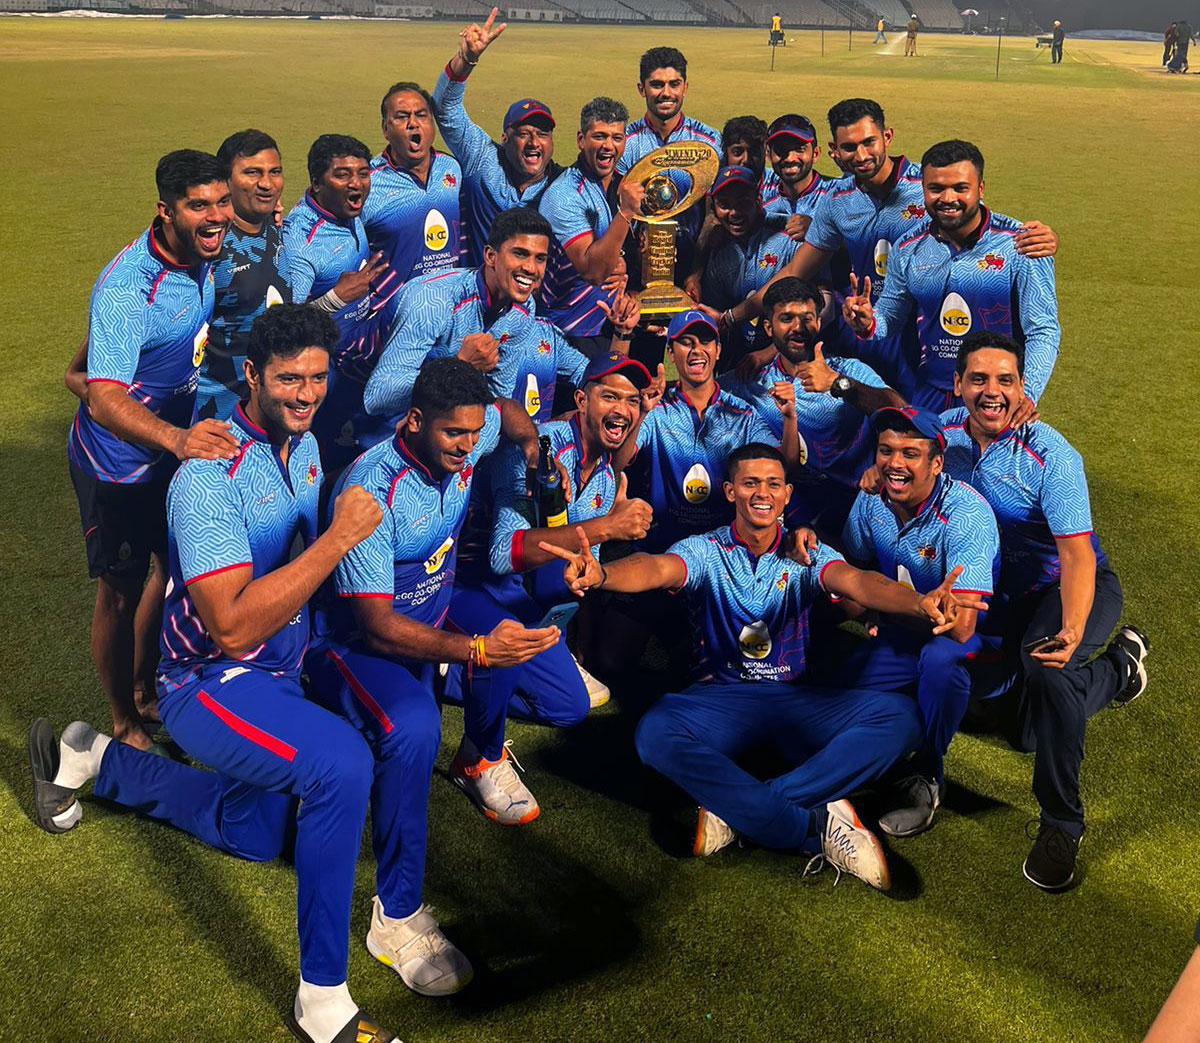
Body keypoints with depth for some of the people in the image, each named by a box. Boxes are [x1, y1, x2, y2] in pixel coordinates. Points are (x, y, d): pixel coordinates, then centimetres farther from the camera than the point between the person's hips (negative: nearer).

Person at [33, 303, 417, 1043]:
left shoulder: (306, 445, 1)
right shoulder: (210, 475, -25)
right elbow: (231, 625, -34)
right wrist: (340, 538, -36)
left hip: (282, 672, 9)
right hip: (213, 684, -9)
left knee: (256, 834, 28)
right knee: (343, 761, -35)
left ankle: (92, 759, 44)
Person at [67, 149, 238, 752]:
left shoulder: (207, 251, -8)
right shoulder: (127, 288, -31)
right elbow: (104, 399, -43)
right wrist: (177, 439, -58)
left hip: (177, 445, 8)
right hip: (119, 465, -8)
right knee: (121, 591, 6)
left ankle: (145, 691, 42)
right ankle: (125, 725, 26)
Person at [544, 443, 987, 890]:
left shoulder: (806, 555, 5)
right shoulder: (705, 551, 0)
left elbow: (855, 581, -17)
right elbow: (656, 568, -23)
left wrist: (919, 603, -40)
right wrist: (600, 574, -48)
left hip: (795, 700, 2)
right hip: (720, 698, -2)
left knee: (899, 715, -23)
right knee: (655, 734, -34)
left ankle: (737, 811, -28)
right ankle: (818, 825, -31)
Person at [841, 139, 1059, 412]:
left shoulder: (1019, 246, -11)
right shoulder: (907, 250, 1)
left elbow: (1043, 332, -11)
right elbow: (890, 315, 12)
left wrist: (1024, 398, -25)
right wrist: (868, 324, -13)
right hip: (928, 398, 3)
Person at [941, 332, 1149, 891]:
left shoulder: (1050, 455, -25)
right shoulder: (947, 431, -10)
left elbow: (1077, 555, -30)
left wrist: (1070, 632, -48)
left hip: (1076, 585, -6)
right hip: (1006, 591, 6)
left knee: (1045, 663, -40)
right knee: (1036, 731, 7)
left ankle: (1061, 824, -22)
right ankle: (1119, 667, 36)